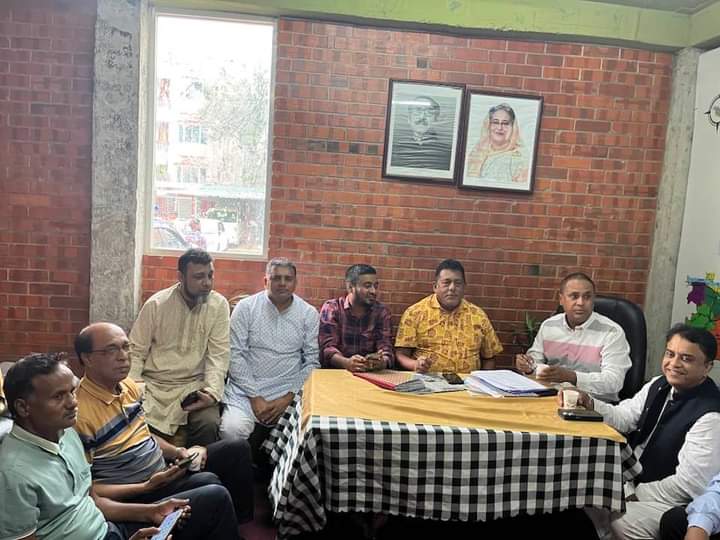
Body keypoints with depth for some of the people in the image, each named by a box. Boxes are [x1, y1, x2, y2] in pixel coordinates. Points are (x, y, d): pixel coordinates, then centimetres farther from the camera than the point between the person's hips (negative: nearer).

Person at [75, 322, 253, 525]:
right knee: (208, 483, -30)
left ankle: (243, 524, 18)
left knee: (238, 449, 4)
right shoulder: (79, 413, -23)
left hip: (163, 465, 9)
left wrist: (177, 452, 0)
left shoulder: (128, 386, 3)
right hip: (134, 493, -8)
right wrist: (147, 487, -24)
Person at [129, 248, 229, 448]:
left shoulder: (219, 305, -4)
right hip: (153, 385, 1)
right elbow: (135, 351, 0)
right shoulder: (156, 304, -4)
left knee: (208, 425, -27)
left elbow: (219, 355, -6)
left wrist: (212, 392, -21)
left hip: (193, 386, 0)